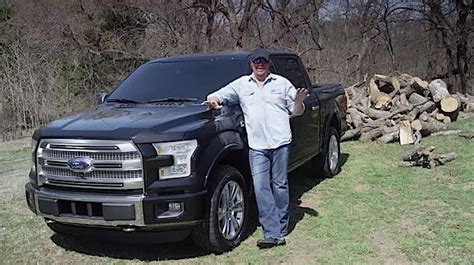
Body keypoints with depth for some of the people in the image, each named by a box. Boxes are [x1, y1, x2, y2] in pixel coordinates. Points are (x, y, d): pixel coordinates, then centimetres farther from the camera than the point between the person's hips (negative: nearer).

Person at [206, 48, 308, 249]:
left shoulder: (282, 83, 14)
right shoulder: (241, 84, 15)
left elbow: (296, 112, 15)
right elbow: (217, 96, 17)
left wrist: (299, 102, -7)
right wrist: (213, 100, -7)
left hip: (280, 142, -1)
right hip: (256, 146, 1)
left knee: (280, 185, 3)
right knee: (261, 188, -7)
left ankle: (281, 230, 14)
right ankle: (272, 233, -5)